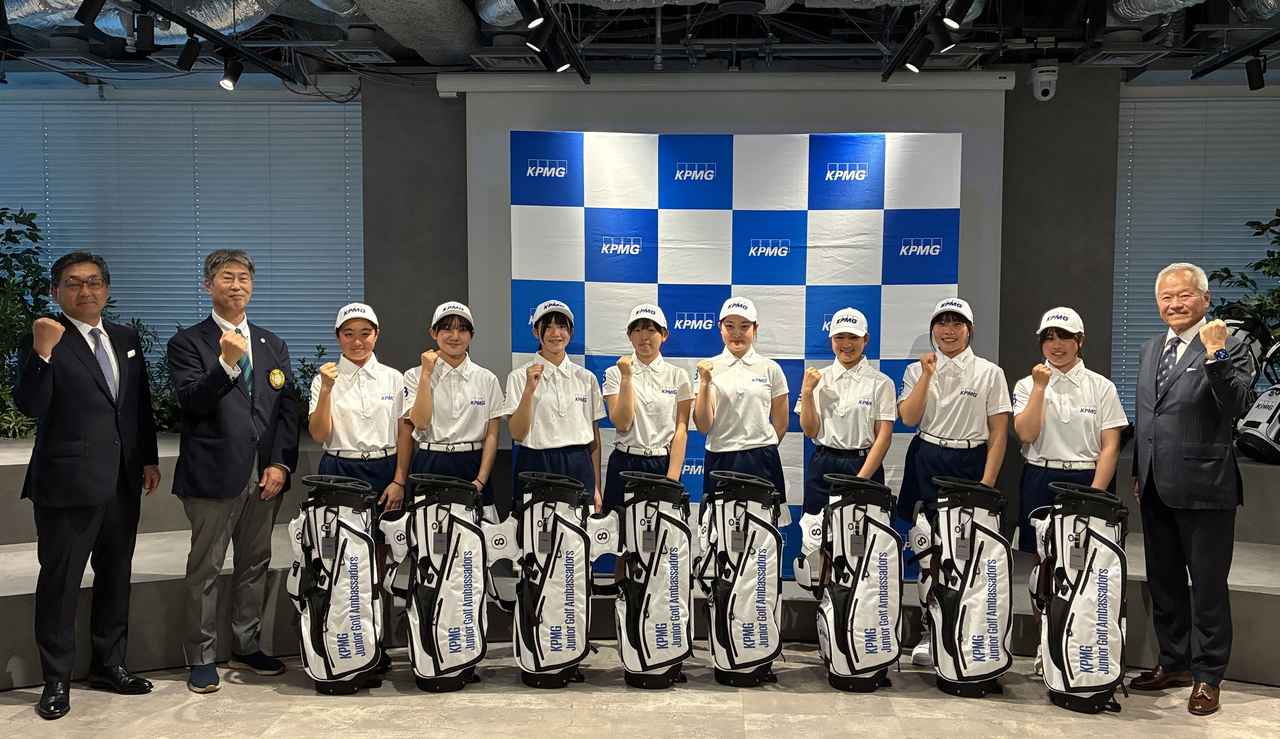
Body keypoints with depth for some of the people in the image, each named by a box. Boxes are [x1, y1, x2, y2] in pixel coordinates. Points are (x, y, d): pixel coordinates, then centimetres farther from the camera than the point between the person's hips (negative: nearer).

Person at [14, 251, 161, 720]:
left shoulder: (126, 338, 10)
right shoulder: (45, 340, -7)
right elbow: (29, 406, -18)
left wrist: (150, 458, 11)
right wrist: (42, 353, -29)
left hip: (123, 482, 6)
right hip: (68, 483, -6)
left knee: (115, 575, 16)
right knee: (60, 581, 3)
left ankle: (109, 664, 30)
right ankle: (56, 680, 14)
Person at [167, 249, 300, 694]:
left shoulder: (273, 345, 13)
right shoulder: (188, 342, -1)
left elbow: (288, 408, 8)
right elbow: (192, 402, -14)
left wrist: (281, 464, -2)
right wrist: (227, 364, -27)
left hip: (265, 474, 5)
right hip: (214, 474, -5)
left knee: (255, 563, 13)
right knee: (205, 569, 3)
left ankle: (247, 647, 26)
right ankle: (201, 658, 15)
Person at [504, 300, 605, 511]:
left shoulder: (586, 378, 8)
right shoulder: (520, 376, 0)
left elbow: (594, 438, 10)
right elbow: (517, 433, -9)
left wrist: (596, 487, 6)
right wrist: (529, 390, -20)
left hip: (578, 468, 2)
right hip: (535, 467, -2)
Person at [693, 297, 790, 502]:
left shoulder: (771, 369, 4)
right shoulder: (708, 368, 3)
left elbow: (781, 425, 12)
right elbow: (703, 426, -5)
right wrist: (705, 383, -14)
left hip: (762, 461, 0)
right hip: (719, 461, 0)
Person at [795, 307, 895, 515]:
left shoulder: (881, 382, -1)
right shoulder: (818, 378, 6)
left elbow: (884, 436, -4)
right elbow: (810, 431, 2)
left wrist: (862, 479, -12)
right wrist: (807, 391, -10)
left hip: (865, 464, -2)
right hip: (823, 466, 2)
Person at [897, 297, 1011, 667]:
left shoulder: (989, 373, 4)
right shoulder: (917, 370, 9)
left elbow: (999, 433, 1)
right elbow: (909, 417, -5)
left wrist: (987, 483, -7)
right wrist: (927, 374, -10)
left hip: (970, 463, -1)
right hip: (927, 463, 1)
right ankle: (930, 632, 12)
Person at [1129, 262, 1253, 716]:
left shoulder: (1230, 349, -9)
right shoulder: (1150, 350, 13)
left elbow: (1236, 406, -24)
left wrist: (1215, 354, -31)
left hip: (1203, 489, -7)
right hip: (1156, 488, 7)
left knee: (1208, 586, 3)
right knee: (1162, 582, 17)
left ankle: (1207, 675, 16)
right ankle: (1174, 663, 32)